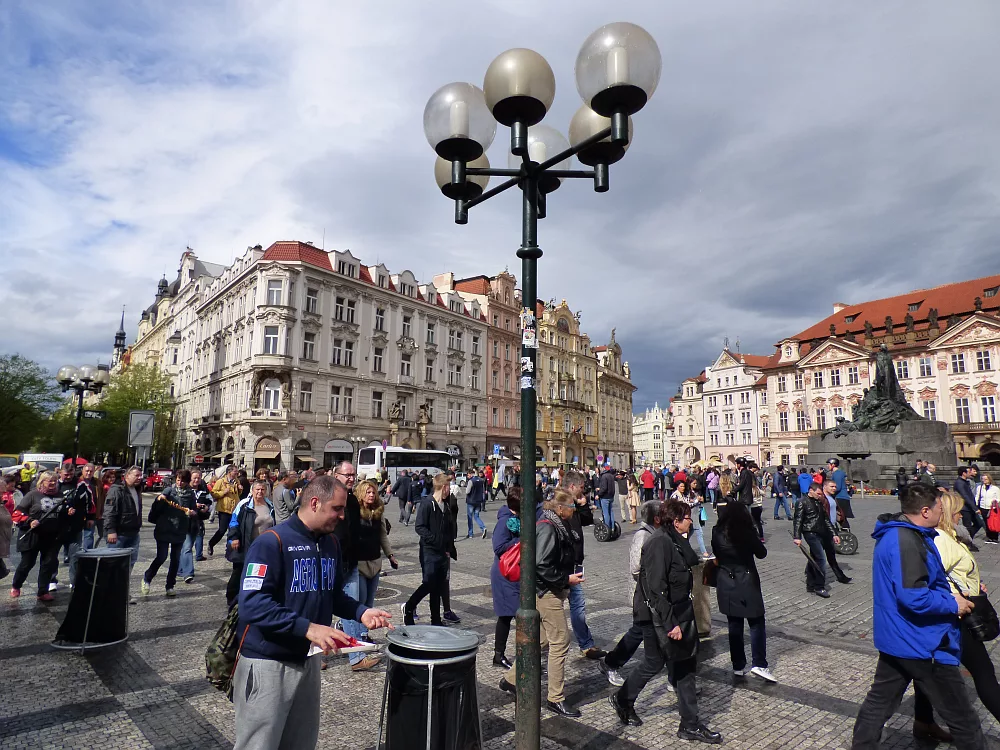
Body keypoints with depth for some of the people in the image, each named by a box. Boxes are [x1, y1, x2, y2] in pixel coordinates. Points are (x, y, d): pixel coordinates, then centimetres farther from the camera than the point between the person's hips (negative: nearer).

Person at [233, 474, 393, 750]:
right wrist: (308, 628, -33)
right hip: (267, 663, -7)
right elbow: (253, 604, -28)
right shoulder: (271, 542, -20)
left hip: (308, 660, 7)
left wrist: (360, 611, -4)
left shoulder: (331, 543, 3)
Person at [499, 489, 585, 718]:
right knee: (560, 642, -1)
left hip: (551, 591, 10)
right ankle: (556, 699, 13)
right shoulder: (547, 528, -21)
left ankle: (511, 679, 31)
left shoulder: (557, 525, 10)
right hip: (546, 591, -10)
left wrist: (566, 581, 12)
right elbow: (542, 566, -26)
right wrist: (566, 579, -19)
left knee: (541, 639, 18)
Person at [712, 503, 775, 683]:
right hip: (747, 582, -4)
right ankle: (759, 665, 0)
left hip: (726, 584, 4)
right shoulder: (747, 532, -15)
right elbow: (761, 553, -2)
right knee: (756, 623, 7)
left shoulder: (717, 533, -4)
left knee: (734, 624, 12)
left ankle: (738, 666, 18)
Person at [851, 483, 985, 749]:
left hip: (896, 639, 10)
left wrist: (952, 591, 14)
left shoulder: (894, 534, 9)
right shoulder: (907, 541, -25)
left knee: (880, 702, 18)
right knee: (961, 716, 10)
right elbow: (914, 597, -29)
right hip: (920, 644, -10)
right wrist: (952, 604, -14)